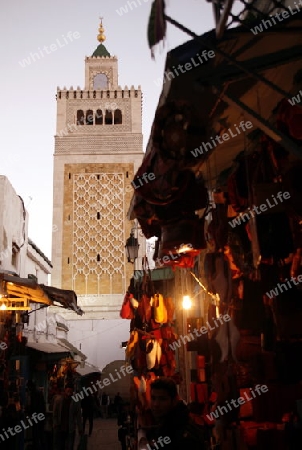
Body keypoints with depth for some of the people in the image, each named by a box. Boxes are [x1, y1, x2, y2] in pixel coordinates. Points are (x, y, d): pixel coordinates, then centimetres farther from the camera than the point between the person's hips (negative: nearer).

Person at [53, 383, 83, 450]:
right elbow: (55, 414, 3)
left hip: (70, 430, -1)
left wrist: (80, 429, -2)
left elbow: (78, 416, -4)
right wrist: (55, 424, 0)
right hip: (59, 429, 1)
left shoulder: (76, 401, -8)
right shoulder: (58, 399, -4)